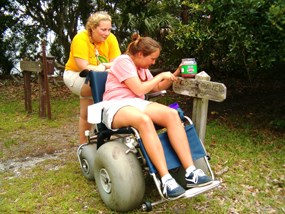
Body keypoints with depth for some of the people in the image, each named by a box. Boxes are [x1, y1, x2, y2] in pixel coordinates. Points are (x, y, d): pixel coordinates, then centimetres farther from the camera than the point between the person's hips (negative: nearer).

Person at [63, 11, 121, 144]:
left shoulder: (110, 39, -11)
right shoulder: (80, 39, -23)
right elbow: (84, 68, -29)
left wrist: (103, 66, -35)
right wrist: (106, 66, -30)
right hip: (76, 74, -7)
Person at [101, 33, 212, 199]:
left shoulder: (142, 67, 20)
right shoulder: (123, 61, -6)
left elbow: (156, 88, 28)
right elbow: (139, 89, -15)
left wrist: (175, 75, 16)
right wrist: (161, 76, -4)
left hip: (137, 103, 8)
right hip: (116, 107, -7)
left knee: (172, 114, -22)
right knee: (144, 120, -43)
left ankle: (191, 172, -28)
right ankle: (166, 179, -43)